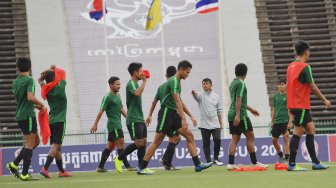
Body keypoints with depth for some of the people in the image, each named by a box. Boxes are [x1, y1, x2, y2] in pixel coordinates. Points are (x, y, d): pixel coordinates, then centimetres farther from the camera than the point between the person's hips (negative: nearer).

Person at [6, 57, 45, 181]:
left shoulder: (15, 82, 13)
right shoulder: (29, 80, -11)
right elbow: (30, 97, -23)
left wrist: (35, 106, 21)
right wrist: (41, 104, -7)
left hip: (20, 115, 8)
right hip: (28, 115, -8)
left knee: (35, 141, 18)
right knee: (30, 144, -4)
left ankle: (14, 164, 13)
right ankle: (24, 174, -5)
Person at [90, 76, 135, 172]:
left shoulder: (118, 96, 16)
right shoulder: (108, 97, -10)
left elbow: (122, 109, 21)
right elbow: (101, 111, -11)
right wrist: (95, 125, -12)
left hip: (118, 124, 9)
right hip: (113, 124, -9)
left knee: (110, 146, 10)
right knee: (120, 143, -12)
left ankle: (100, 167, 14)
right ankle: (127, 166, -15)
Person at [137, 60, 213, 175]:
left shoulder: (177, 81, 16)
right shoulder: (174, 81, -14)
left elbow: (179, 102, 26)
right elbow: (177, 102, -23)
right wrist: (183, 119, -30)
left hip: (174, 114, 9)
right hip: (166, 112, -9)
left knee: (189, 136, 1)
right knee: (157, 141, -7)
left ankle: (197, 165, -2)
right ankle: (142, 168, -3)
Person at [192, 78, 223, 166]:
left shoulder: (216, 97, 10)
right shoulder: (200, 95, 2)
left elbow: (219, 111, 13)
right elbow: (196, 96, -23)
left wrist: (221, 123, 9)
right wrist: (194, 93, -47)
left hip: (215, 124, 1)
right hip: (204, 125, -1)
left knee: (217, 140, -11)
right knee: (206, 143, 0)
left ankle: (216, 159, 5)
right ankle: (208, 161, 5)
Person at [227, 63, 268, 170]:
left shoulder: (233, 83, 18)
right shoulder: (240, 83, -10)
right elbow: (238, 100, -19)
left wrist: (250, 109, 36)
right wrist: (237, 115, -24)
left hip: (232, 115, 9)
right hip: (240, 115, -9)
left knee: (235, 138, 5)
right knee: (250, 136, -1)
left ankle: (231, 163, -4)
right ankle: (254, 162, -1)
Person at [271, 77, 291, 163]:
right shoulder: (276, 96, 11)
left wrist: (290, 122, -15)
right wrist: (272, 121, 15)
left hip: (285, 121, -6)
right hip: (277, 121, 6)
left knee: (286, 138, -10)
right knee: (274, 140, 8)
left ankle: (286, 158, -9)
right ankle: (280, 156, 25)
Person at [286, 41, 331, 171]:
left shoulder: (290, 66, 12)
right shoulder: (305, 67, -14)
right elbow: (312, 87, -12)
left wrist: (290, 108, 20)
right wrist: (324, 100, -1)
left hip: (293, 105, 9)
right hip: (301, 106, -9)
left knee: (310, 129, 12)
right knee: (298, 133, -6)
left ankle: (315, 162, 14)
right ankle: (292, 164, -6)